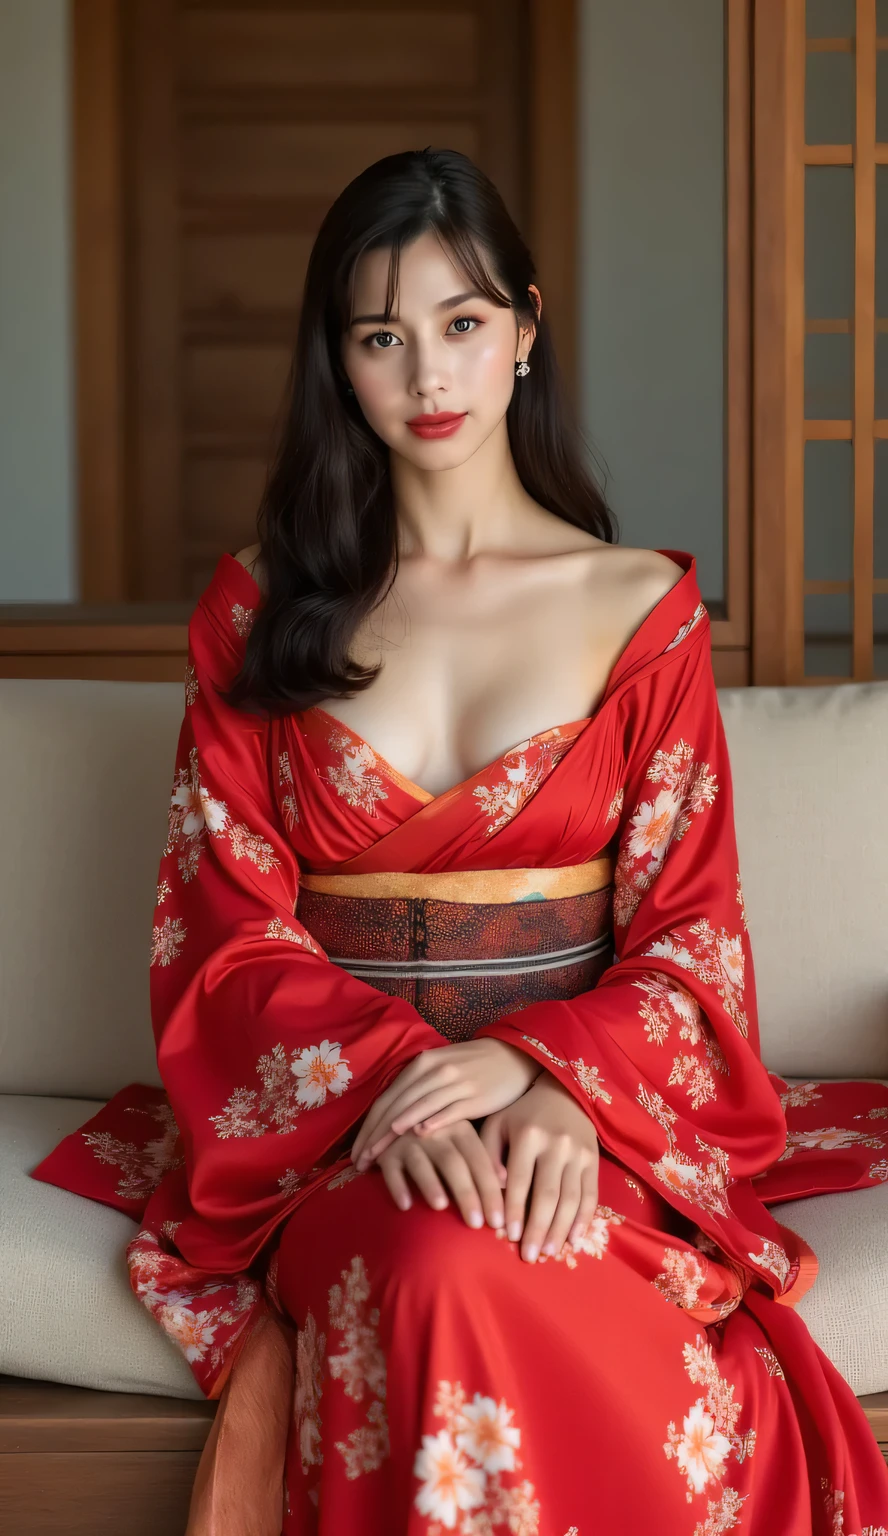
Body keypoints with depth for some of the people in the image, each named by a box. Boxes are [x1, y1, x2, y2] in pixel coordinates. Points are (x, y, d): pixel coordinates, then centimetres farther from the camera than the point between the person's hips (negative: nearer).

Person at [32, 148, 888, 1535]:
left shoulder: (640, 605, 7)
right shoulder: (262, 611, 10)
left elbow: (689, 939, 3)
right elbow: (223, 928, 3)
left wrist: (544, 1074, -17)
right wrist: (385, 1070, -17)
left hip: (577, 1116, 0)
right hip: (330, 1117, 1)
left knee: (501, 1279, -36)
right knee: (440, 1274, -35)